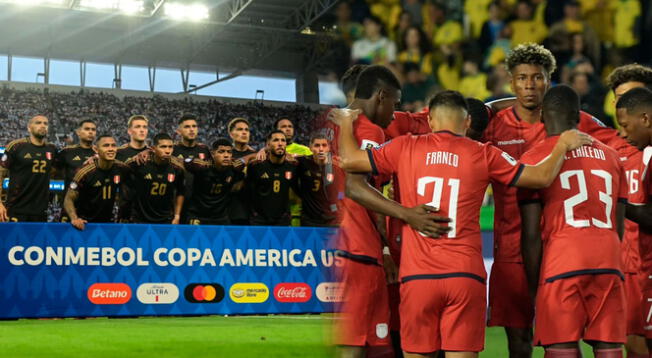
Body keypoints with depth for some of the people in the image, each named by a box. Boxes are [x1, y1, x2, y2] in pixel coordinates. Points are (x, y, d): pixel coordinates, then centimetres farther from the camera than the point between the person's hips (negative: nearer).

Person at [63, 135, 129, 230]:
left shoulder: (122, 169, -6)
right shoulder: (85, 172, -17)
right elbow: (69, 199, -14)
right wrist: (74, 219, -28)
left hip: (108, 222, 4)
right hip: (85, 223, -4)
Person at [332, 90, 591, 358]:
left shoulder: (405, 148, 5)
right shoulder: (483, 155, 5)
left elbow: (349, 160, 9)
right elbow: (542, 177, 10)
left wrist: (346, 124, 28)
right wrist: (564, 144, 28)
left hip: (417, 276, 0)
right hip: (466, 275, 0)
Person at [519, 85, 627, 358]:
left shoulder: (534, 159, 3)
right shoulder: (611, 156, 18)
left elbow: (531, 234, -1)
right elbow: (619, 228, 18)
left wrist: (534, 287, 5)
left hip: (562, 266, -4)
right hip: (609, 264, 4)